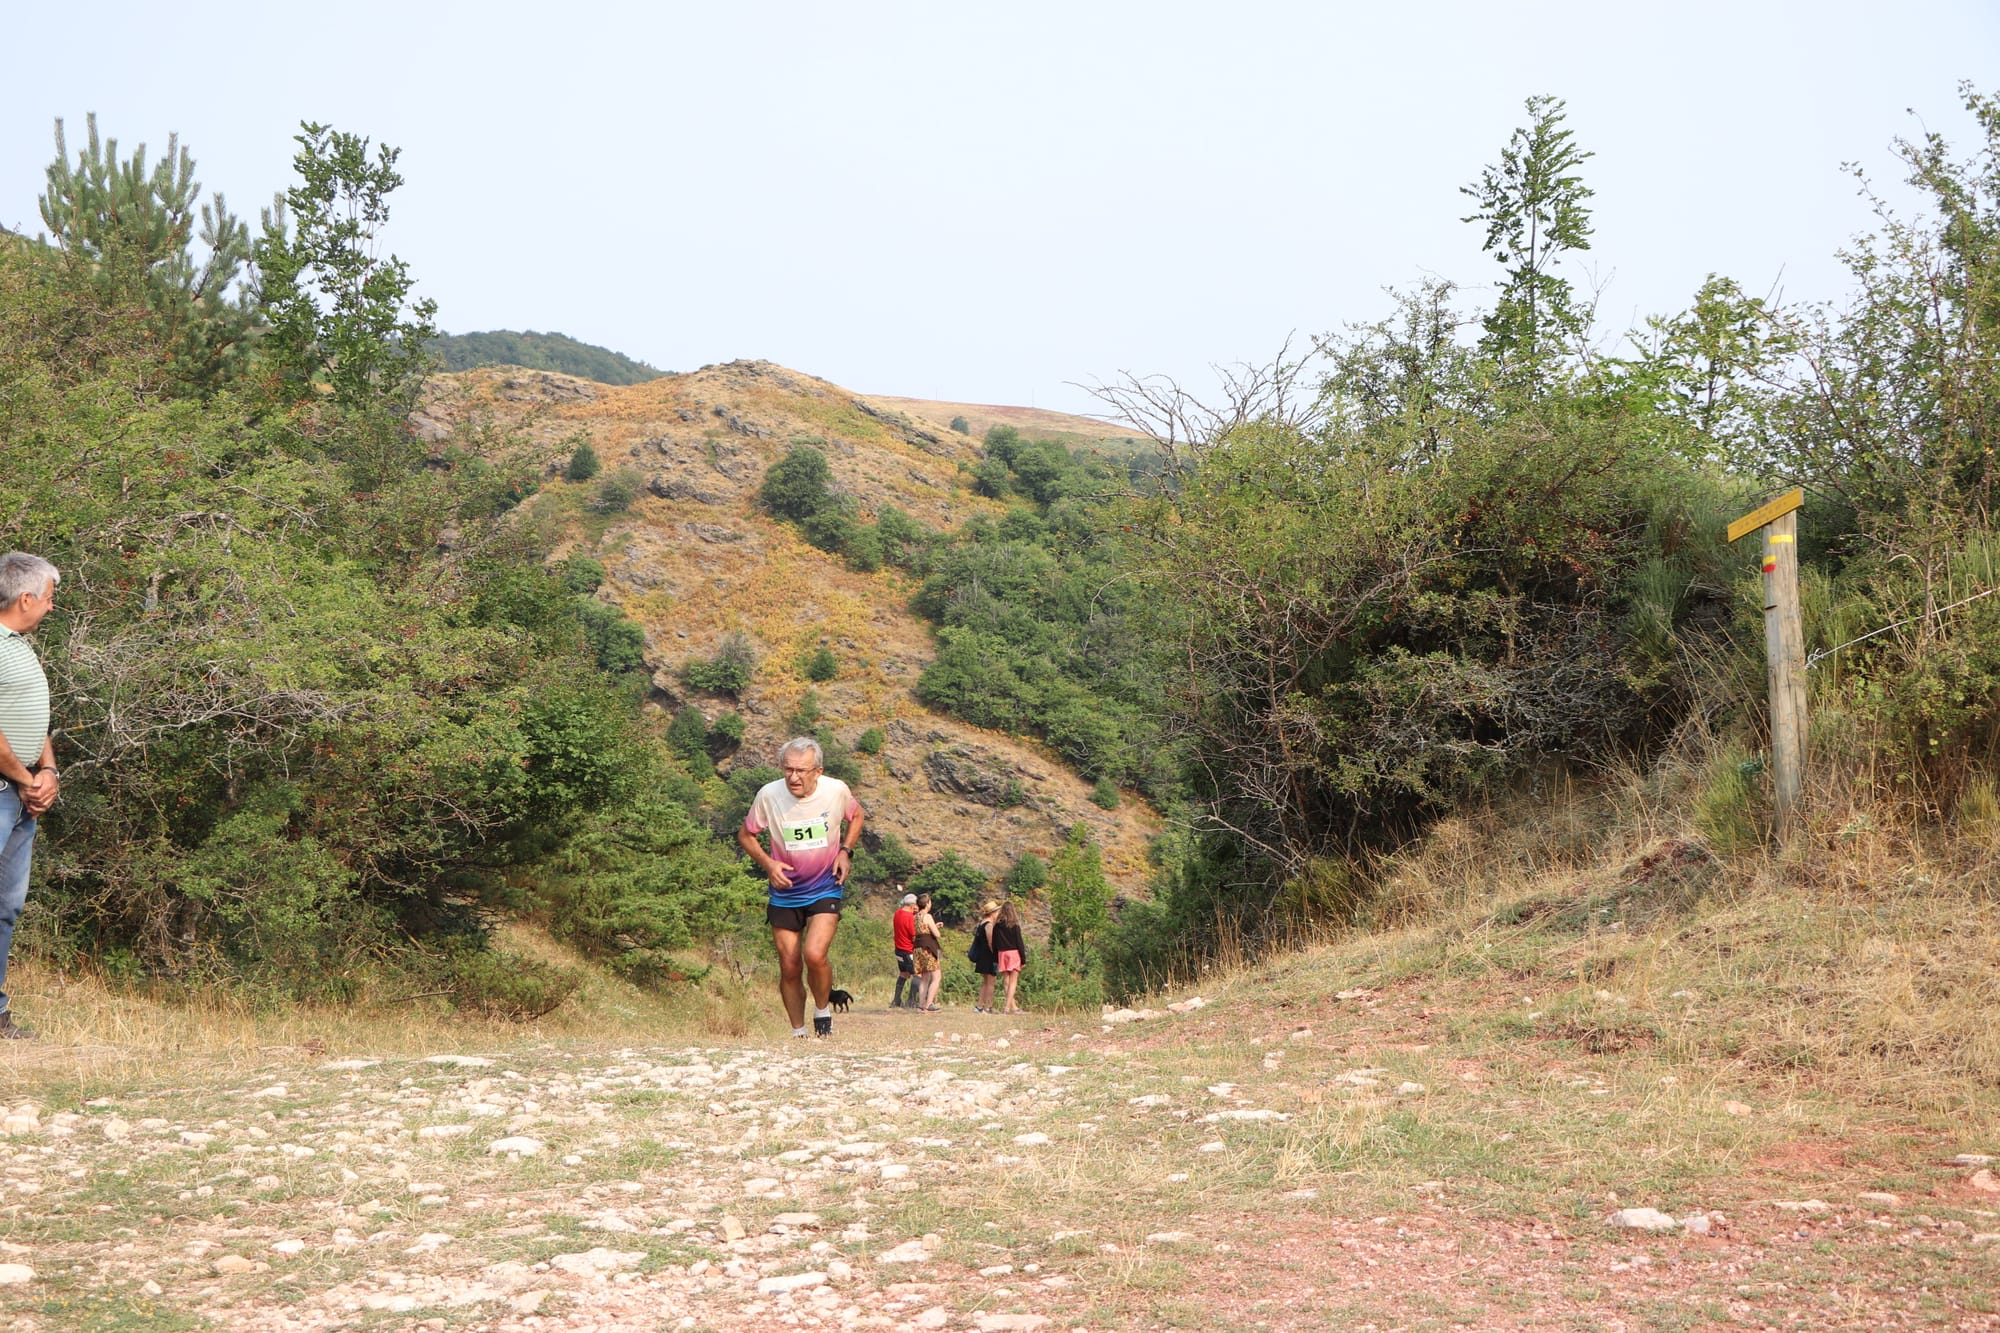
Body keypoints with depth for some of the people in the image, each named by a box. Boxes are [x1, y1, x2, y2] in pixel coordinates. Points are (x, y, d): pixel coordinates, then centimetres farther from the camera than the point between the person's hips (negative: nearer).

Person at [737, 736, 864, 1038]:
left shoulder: (837, 791, -13)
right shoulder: (768, 795, -14)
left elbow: (856, 816, 11)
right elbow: (745, 835, 2)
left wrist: (846, 851, -5)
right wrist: (767, 863, -15)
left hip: (825, 889, -1)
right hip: (784, 892, 2)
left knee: (815, 955, -21)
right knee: (789, 968, 4)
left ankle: (823, 1010, 7)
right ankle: (798, 1033, 23)